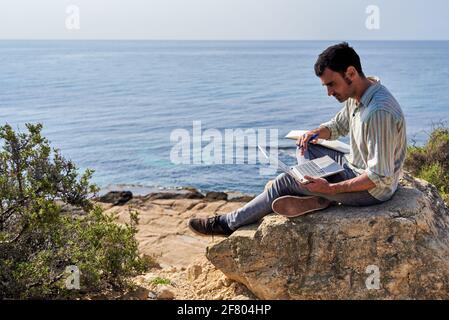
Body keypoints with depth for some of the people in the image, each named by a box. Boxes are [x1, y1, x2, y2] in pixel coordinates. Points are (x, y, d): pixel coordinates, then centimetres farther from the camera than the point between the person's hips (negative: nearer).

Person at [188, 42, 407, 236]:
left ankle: (229, 223, 4)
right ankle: (315, 197, -3)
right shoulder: (356, 96, 0)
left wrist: (331, 189, -30)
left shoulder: (379, 112, -30)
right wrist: (315, 133, -4)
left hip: (373, 190, -10)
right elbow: (338, 125, 19)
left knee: (285, 181, -9)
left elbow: (379, 177, -30)